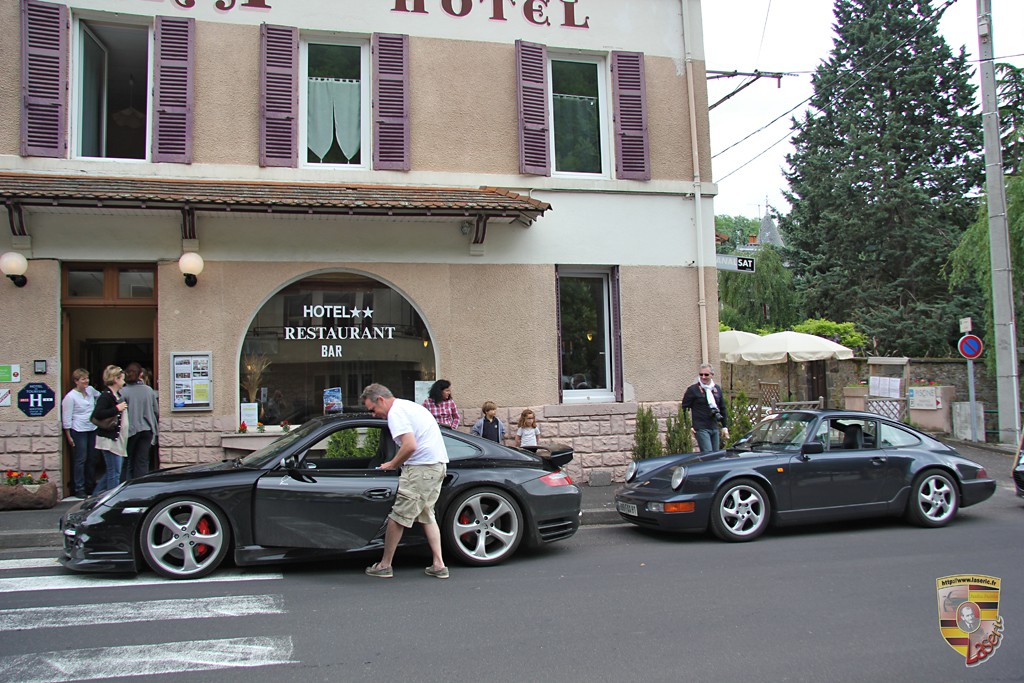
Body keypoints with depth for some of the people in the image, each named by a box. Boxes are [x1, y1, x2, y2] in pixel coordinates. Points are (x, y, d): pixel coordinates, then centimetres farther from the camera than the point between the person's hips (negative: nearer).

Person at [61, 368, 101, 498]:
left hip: (92, 429, 7)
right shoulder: (70, 397, -10)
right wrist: (68, 436, -9)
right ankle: (79, 489, 3)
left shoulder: (90, 390, 7)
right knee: (80, 459, -4)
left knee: (92, 458, 12)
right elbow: (66, 418, -9)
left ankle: (90, 486, 23)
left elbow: (100, 396, 30)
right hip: (78, 431, -7)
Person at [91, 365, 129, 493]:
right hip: (109, 439, -10)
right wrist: (117, 409, -23)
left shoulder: (118, 395, 15)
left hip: (117, 439, 10)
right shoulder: (106, 396, -14)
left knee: (112, 471, 16)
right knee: (114, 473, -5)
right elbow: (97, 414, -26)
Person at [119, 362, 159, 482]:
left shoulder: (123, 391, -10)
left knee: (127, 463, 9)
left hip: (130, 430, -2)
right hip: (147, 430, 2)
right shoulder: (149, 390, -1)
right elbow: (156, 411, 6)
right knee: (143, 462, 5)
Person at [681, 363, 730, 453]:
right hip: (701, 429, -6)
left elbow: (723, 409, 20)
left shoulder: (717, 389, 12)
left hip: (715, 428, 6)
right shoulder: (692, 389, -5)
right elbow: (684, 408, -4)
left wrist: (725, 426, 15)